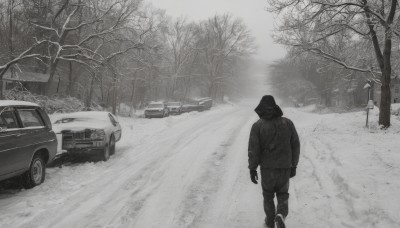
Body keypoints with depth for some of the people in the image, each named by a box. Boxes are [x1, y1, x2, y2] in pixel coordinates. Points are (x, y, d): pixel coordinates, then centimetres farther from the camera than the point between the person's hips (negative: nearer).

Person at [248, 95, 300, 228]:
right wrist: (294, 165, 13)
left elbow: (253, 149, -10)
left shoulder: (258, 126, -7)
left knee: (268, 195, 18)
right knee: (283, 195, 16)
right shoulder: (287, 123, 1)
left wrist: (252, 168, -2)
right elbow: (296, 146, 5)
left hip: (267, 168, -1)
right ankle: (281, 215, -9)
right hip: (285, 167, 2)